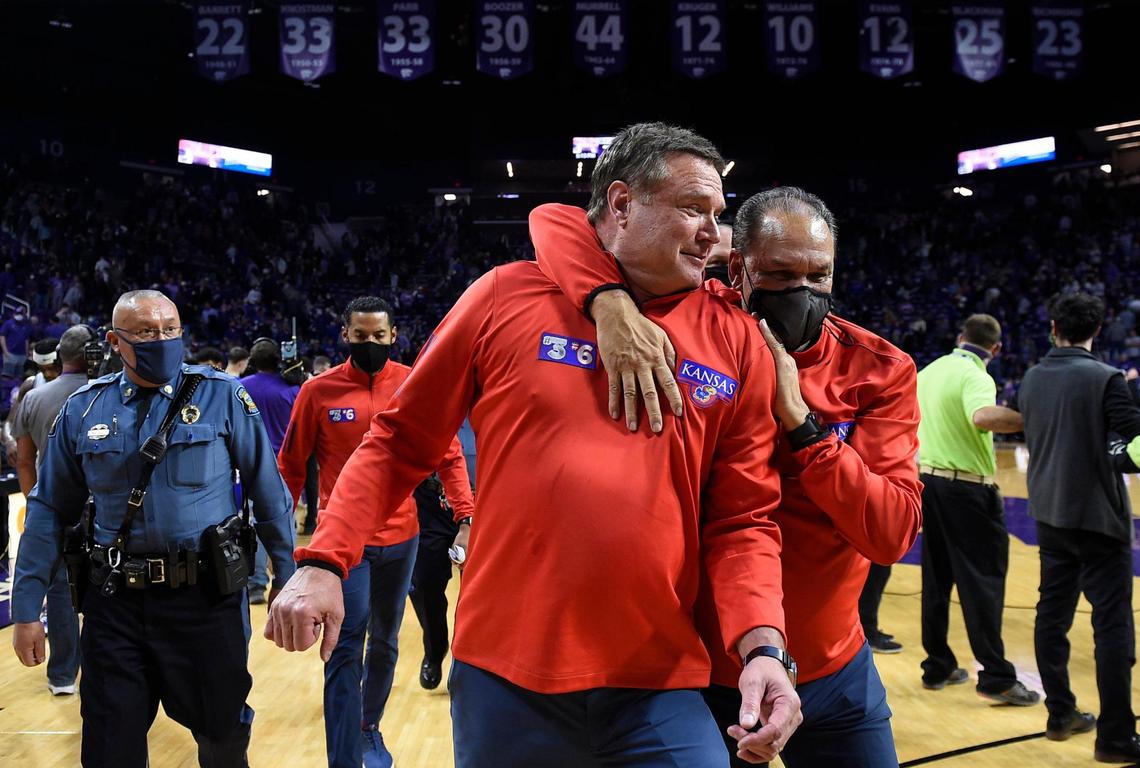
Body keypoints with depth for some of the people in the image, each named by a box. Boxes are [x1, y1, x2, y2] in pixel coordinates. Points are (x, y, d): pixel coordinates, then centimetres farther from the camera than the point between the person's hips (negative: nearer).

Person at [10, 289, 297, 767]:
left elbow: (268, 493, -1)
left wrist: (287, 578, 1)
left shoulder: (222, 396, -4)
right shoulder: (83, 409, 3)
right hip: (114, 602, 2)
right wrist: (26, 609, 7)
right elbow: (50, 511, 8)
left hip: (206, 597, -2)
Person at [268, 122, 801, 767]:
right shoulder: (509, 296, -1)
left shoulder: (737, 342, 3)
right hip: (505, 677, 0)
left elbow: (743, 517, 3)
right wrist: (324, 562, -3)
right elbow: (399, 442, 5)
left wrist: (763, 643, -12)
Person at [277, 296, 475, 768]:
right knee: (345, 649, -8)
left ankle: (370, 728, 39)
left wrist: (466, 513, -10)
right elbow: (291, 466, 2)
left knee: (385, 644, 18)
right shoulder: (318, 391, -5)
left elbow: (449, 456, 1)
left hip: (401, 537, 3)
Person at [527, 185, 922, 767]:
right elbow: (556, 221, -15)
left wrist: (797, 416, -24)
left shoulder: (878, 371, -8)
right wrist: (612, 301, -35)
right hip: (696, 669, -1)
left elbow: (894, 532, -16)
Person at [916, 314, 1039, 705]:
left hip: (928, 479, 8)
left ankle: (937, 666, 19)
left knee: (936, 578, 12)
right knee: (983, 581, -2)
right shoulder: (975, 376, -13)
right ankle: (995, 676, 1)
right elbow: (983, 417, -35)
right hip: (967, 487, -7)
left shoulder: (929, 370, 10)